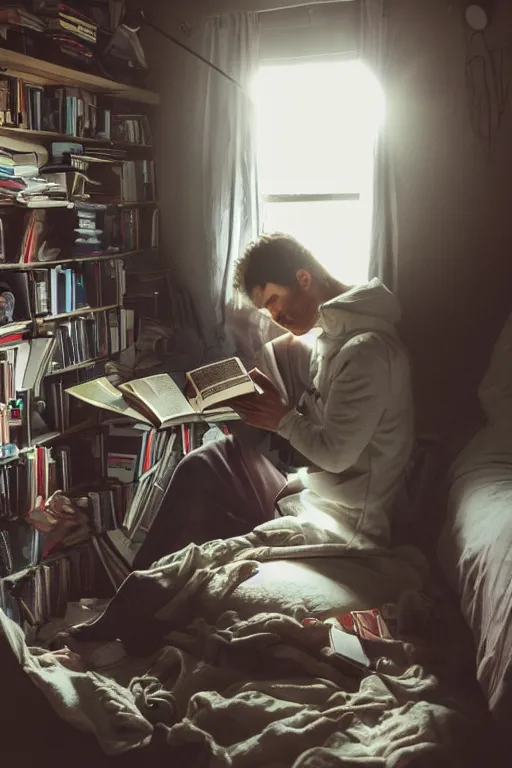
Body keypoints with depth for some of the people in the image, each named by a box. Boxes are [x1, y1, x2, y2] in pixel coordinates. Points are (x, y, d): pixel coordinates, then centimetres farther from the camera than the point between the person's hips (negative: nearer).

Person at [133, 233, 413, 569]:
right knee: (202, 468, -4)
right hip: (312, 496, 9)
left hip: (339, 525, -9)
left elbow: (336, 453, -23)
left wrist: (282, 419, -9)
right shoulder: (335, 333, 9)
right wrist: (273, 398, -5)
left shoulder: (366, 349, -22)